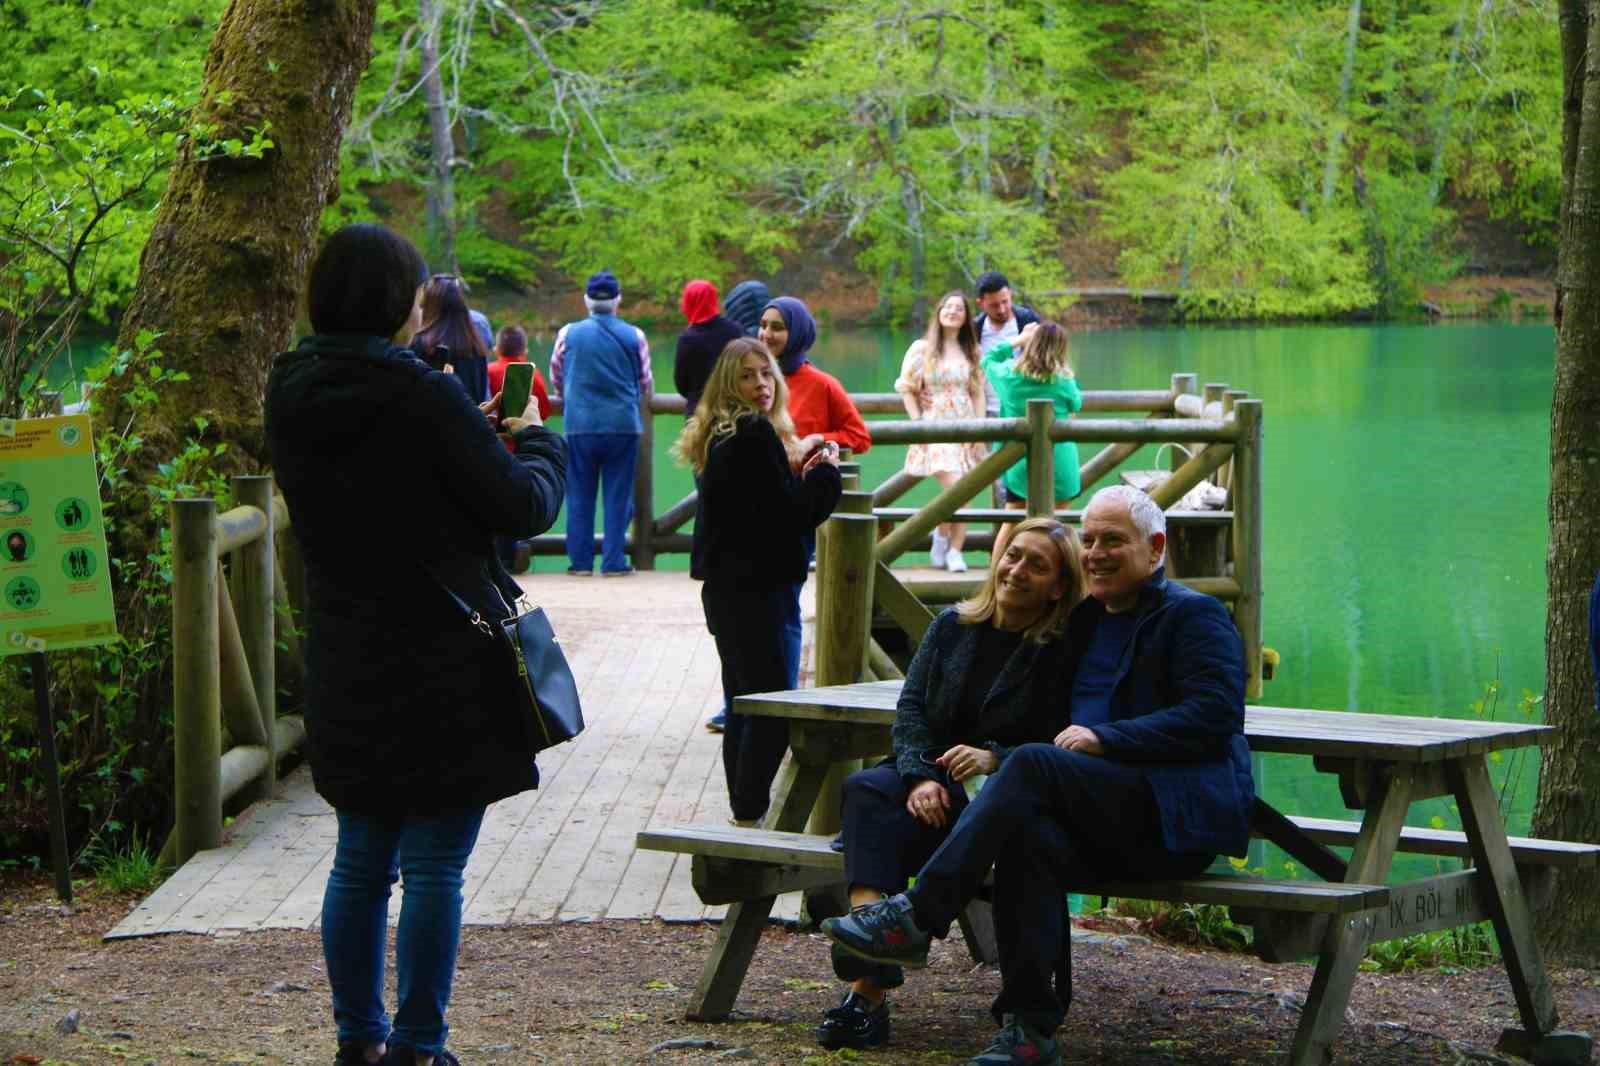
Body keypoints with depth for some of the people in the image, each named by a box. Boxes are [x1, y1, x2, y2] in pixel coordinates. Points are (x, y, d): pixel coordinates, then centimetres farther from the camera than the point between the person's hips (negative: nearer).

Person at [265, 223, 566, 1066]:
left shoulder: (291, 399, 3)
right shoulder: (420, 397, -17)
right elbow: (524, 507, -10)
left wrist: (472, 433, 17)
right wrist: (538, 441, 10)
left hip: (342, 671, 7)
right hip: (443, 666, -6)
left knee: (360, 860, 16)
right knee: (434, 866, 1)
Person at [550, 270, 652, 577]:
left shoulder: (569, 334, 1)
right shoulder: (634, 336, 0)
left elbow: (556, 378, 14)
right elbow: (645, 382, 11)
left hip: (579, 423, 1)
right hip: (623, 424, -1)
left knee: (580, 494, 8)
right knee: (618, 494, 5)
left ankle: (580, 561, 8)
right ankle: (614, 561, 2)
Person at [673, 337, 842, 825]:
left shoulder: (717, 435, 13)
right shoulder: (756, 435, -16)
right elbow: (791, 515, -18)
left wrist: (796, 472, 6)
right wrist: (824, 472, -3)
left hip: (726, 586, 10)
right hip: (751, 588, -10)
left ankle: (742, 812, 20)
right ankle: (750, 816, -11)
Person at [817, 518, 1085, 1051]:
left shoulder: (1063, 652, -2)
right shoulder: (952, 627, 13)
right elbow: (910, 708, 6)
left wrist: (994, 758, -21)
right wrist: (920, 777, -12)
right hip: (933, 780, 5)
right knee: (868, 789, -30)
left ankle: (868, 989, -37)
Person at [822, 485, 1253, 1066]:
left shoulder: (1195, 615, 3)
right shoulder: (1084, 620, 25)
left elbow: (1212, 716, -10)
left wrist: (1103, 738, -15)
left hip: (1181, 814, -6)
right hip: (1107, 818, 6)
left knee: (1033, 765, -29)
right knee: (1029, 834, -31)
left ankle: (916, 917, -31)